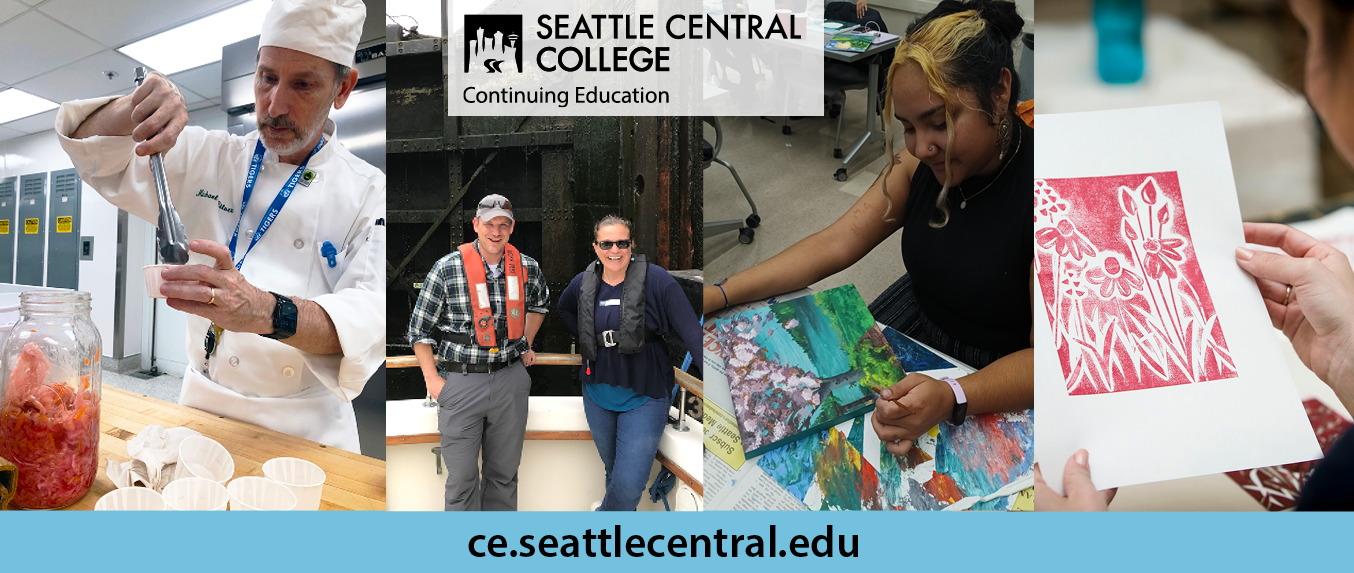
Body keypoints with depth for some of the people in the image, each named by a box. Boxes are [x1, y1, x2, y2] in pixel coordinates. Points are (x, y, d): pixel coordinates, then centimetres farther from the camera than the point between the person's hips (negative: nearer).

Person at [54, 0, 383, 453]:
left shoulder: (369, 192, -4)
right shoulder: (208, 159, 7)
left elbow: (371, 316, -18)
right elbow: (90, 148, 8)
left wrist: (265, 313, -37)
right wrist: (134, 108, -15)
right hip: (202, 408, 3)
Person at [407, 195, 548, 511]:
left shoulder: (527, 268, 3)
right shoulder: (447, 268, -7)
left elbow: (539, 302, 27)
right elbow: (419, 328, -1)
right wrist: (432, 379, -6)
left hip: (511, 380, 3)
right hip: (461, 381, -3)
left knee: (504, 470, 12)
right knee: (462, 474, 0)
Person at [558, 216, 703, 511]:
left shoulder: (656, 280, -15)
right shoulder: (583, 283, 0)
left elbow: (691, 331, -18)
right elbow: (564, 308, 23)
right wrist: (586, 337, 9)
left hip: (643, 397, -4)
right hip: (597, 395, 4)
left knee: (629, 484, -8)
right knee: (613, 471, 21)